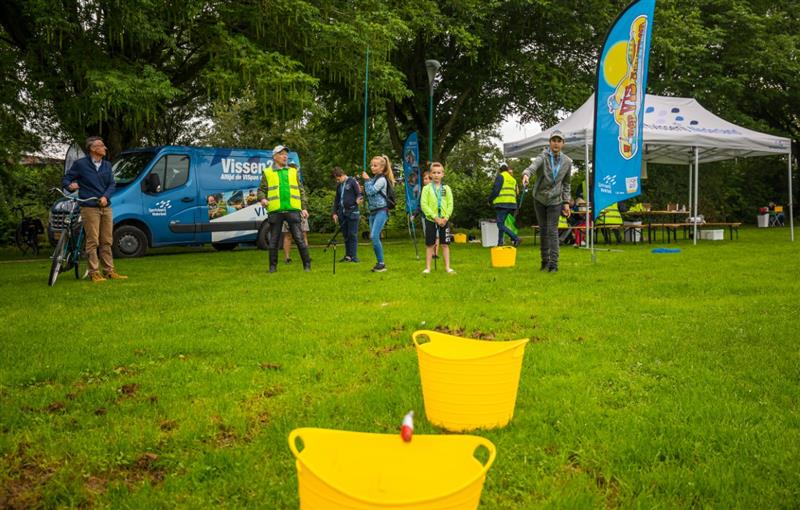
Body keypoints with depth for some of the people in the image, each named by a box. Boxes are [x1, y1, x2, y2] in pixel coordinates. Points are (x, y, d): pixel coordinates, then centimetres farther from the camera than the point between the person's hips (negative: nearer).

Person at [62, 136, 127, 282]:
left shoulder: (107, 165, 14)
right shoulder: (80, 164, -2)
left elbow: (112, 184, 10)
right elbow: (65, 179, 2)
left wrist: (105, 196, -8)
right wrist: (70, 185, -20)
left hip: (106, 208, 6)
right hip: (90, 208, -5)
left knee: (107, 241, 9)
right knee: (92, 241, -6)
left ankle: (109, 271, 15)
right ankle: (94, 273, -2)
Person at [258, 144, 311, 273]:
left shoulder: (293, 172, 15)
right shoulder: (268, 173, 9)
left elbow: (301, 190, 15)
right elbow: (261, 190, 9)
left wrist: (304, 208, 7)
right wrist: (262, 199, -13)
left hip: (292, 210, 1)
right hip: (275, 211, -1)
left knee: (299, 238, -3)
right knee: (274, 240, 5)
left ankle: (307, 264, 3)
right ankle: (273, 266, 14)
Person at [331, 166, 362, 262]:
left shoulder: (352, 181, -2)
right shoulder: (339, 185, 18)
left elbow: (360, 194, -5)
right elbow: (336, 200, 23)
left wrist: (357, 200, -25)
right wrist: (334, 213, 17)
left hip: (352, 212, -6)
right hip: (342, 213, 6)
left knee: (352, 234, -5)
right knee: (345, 235, 8)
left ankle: (353, 256, -2)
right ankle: (348, 255, 15)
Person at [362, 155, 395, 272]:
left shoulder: (382, 179, -9)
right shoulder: (373, 178, 16)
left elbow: (370, 191, -17)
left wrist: (366, 180, -6)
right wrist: (362, 189, 3)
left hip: (381, 211, -9)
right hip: (372, 212, 9)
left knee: (374, 236, -19)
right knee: (374, 238, 8)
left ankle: (381, 264, -13)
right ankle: (379, 263, 15)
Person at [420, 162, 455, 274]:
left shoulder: (446, 188, 5)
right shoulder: (427, 188, -1)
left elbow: (450, 204, 1)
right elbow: (424, 205, -10)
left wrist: (446, 218, -12)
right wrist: (435, 217, -16)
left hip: (444, 220, 2)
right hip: (431, 220, -2)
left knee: (445, 244, 5)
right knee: (429, 245, 4)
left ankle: (447, 267, 10)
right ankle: (428, 267, 11)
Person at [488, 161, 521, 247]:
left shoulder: (500, 176, -2)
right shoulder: (513, 179, 20)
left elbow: (496, 190, -10)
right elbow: (516, 192, 19)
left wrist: (490, 200, 3)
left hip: (502, 204, -7)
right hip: (512, 204, 8)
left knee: (500, 225, -9)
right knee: (501, 223, 15)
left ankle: (516, 238, -22)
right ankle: (500, 243, 13)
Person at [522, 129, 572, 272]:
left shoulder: (567, 162, -2)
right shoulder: (543, 156, -12)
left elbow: (566, 183, 10)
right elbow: (534, 165, -35)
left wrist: (566, 202, 4)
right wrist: (526, 174, -57)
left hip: (555, 200, 0)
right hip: (539, 198, 0)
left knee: (552, 231, -8)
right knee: (543, 230, 8)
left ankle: (553, 263, -6)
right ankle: (545, 261, 19)